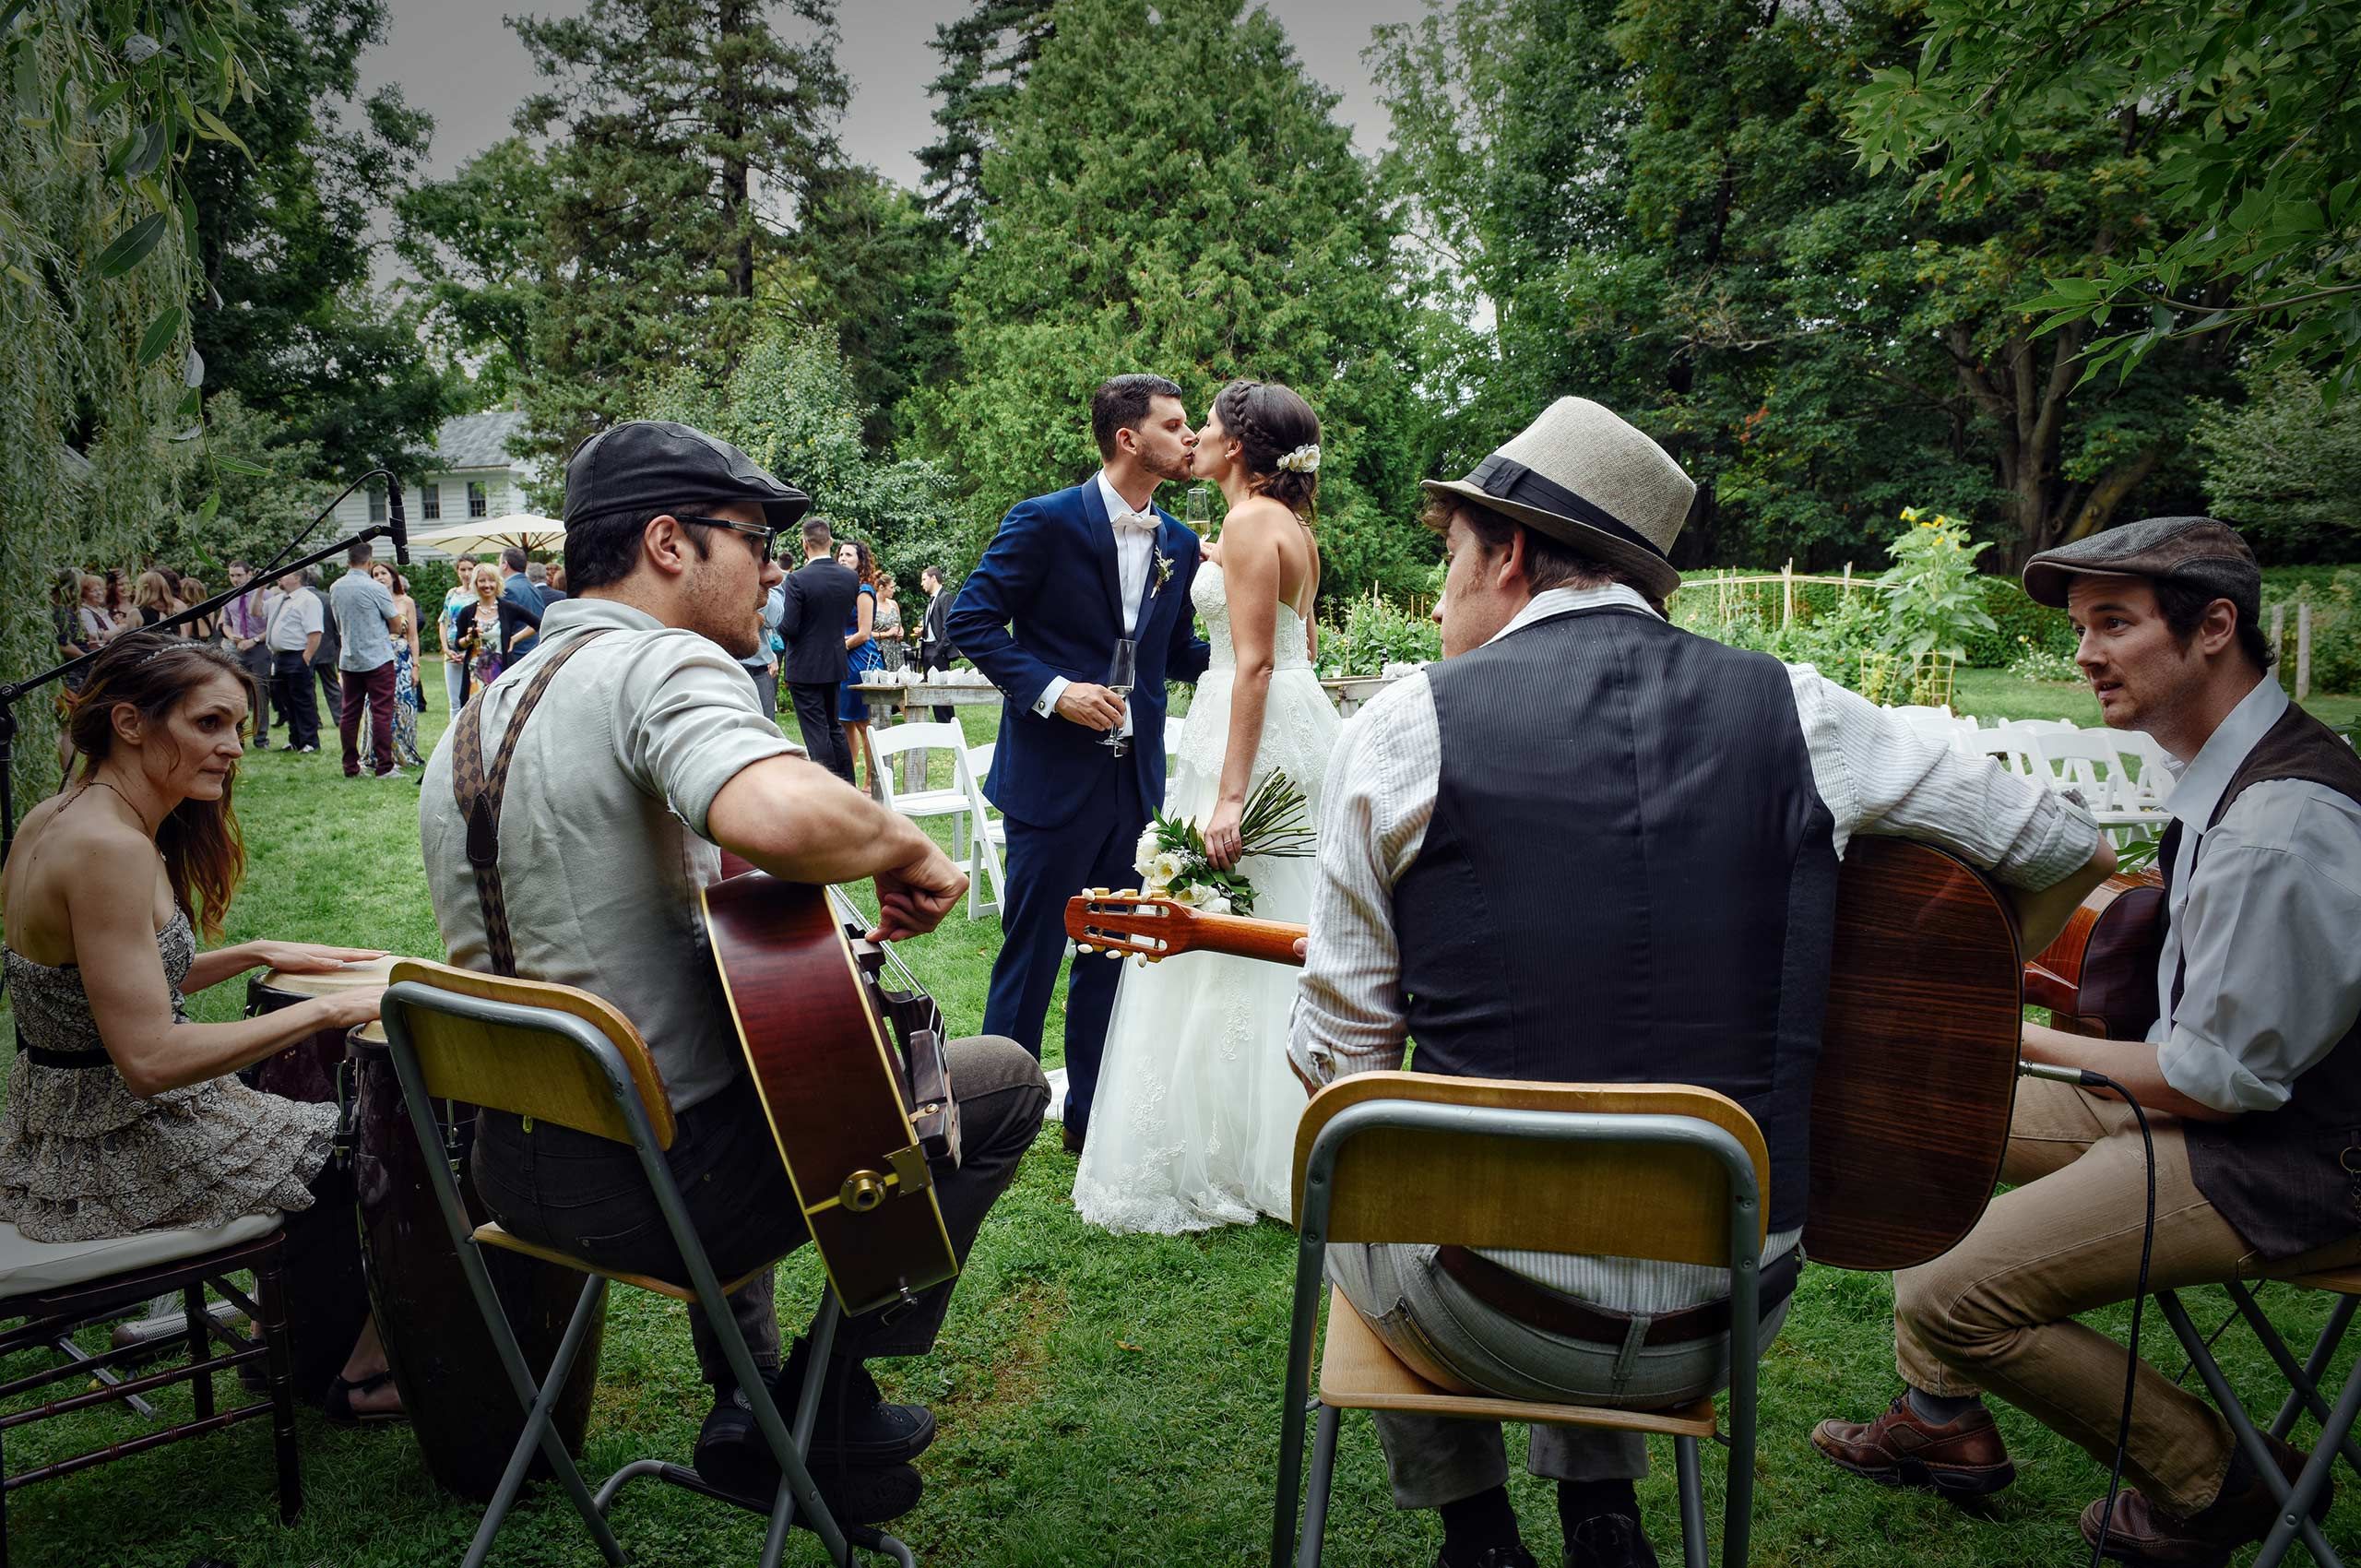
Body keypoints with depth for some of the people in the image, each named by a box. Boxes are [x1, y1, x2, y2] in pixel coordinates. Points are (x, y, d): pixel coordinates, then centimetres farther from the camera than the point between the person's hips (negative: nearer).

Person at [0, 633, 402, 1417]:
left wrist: (255, 954, 8)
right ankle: (341, 1372, 30)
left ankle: (290, 1328, 40)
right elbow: (149, 1056, -31)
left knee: (330, 1120, 25)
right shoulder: (109, 849, -27)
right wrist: (325, 1009, -25)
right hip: (120, 1155, -10)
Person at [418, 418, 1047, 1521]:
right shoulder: (664, 663, -18)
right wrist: (911, 851, -20)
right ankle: (828, 1413, 14)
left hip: (512, 1166, 9)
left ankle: (747, 1409, 39)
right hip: (659, 1178, -9)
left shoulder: (479, 711, 10)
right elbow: (781, 814, -41)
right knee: (1005, 1079, 4)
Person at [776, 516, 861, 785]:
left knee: (816, 732, -1)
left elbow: (788, 628, -18)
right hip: (835, 664, 6)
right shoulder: (850, 578, -2)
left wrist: (780, 623, 2)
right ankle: (847, 788, 23)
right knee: (834, 726, 19)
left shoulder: (798, 579, -18)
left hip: (805, 667, -6)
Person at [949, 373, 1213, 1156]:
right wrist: (1052, 689, -20)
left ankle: (1090, 1116, 27)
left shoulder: (1179, 545, 10)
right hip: (1055, 775, -6)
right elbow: (971, 620, -9)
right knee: (1031, 954, 3)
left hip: (1136, 780, 6)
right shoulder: (1045, 521, -9)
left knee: (1114, 954, 13)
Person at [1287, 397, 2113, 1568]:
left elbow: (1339, 1059, -6)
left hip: (1485, 1324, -3)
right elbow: (2070, 854, 10)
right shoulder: (1794, 713, -1)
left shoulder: (1403, 729, -9)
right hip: (1731, 1323, 4)